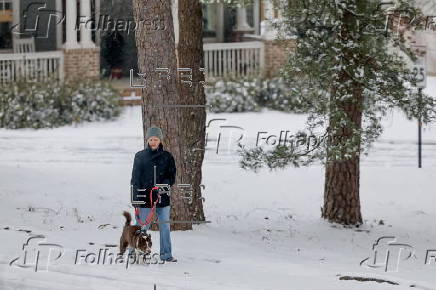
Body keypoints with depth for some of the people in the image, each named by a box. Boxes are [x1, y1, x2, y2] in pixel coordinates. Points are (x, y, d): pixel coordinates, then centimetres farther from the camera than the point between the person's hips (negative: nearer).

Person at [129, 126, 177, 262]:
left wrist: (163, 186, -11)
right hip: (145, 197, -2)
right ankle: (133, 250, 13)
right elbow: (135, 178, 3)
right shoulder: (140, 156, 4)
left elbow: (172, 177, 7)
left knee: (165, 226, 3)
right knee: (142, 226, -1)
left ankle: (166, 254, 11)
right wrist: (135, 197, -4)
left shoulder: (167, 157, 6)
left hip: (162, 197, 2)